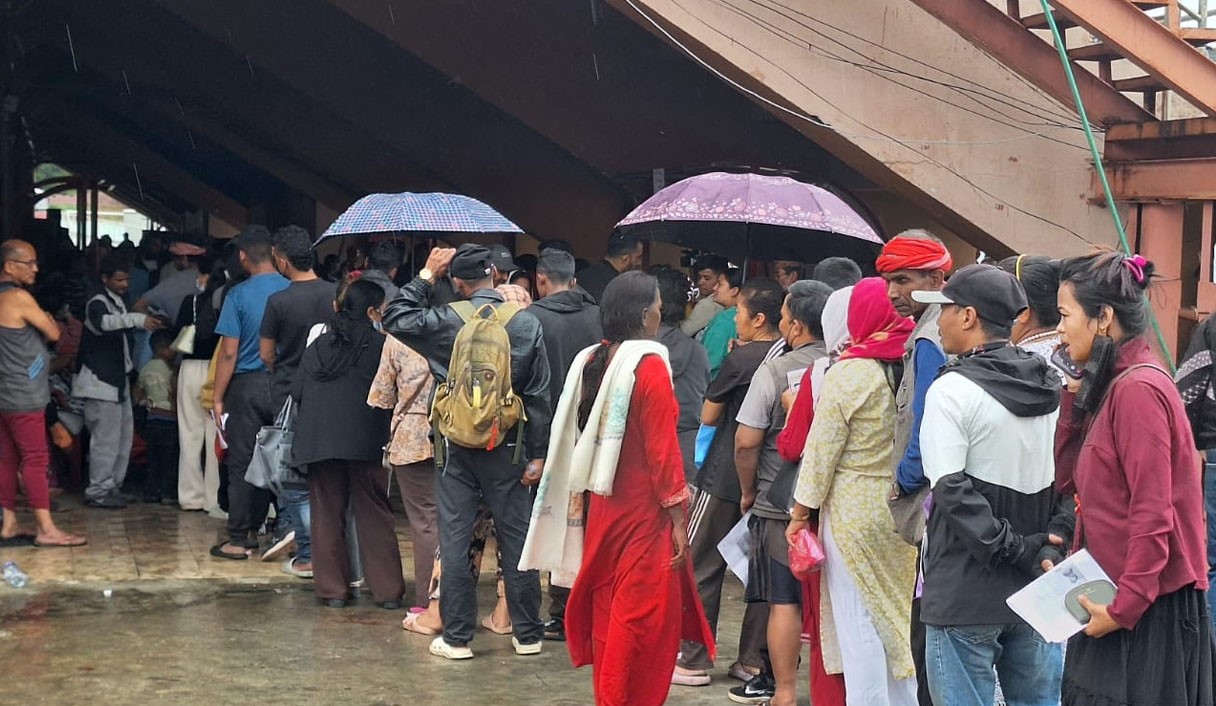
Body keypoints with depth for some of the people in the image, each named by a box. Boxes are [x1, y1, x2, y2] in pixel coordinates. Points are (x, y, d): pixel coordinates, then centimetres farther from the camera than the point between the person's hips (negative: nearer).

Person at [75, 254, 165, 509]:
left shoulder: (118, 303, 16)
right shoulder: (98, 303, -13)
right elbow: (104, 322, -37)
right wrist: (138, 320, -49)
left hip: (118, 380, 9)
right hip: (101, 381, -9)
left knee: (123, 435, 10)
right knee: (106, 437, -9)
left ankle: (112, 487, 18)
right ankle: (97, 492, -4)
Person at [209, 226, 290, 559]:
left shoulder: (237, 295, -9)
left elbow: (229, 352, -10)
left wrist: (217, 397, -4)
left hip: (247, 385, -3)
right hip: (286, 383, 3)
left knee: (242, 463, 2)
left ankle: (239, 540, 5)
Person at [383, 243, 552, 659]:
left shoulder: (447, 322, -11)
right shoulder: (527, 324, -5)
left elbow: (394, 319, 4)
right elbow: (538, 394, -2)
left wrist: (426, 276, 7)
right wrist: (537, 453, 4)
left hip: (459, 446, -1)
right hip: (507, 446, 1)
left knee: (455, 539, 6)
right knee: (516, 538, 9)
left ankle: (456, 637, 8)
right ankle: (528, 634, 16)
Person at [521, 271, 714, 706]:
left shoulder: (590, 362, 5)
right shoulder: (649, 365, -15)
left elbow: (577, 438, 8)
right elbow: (663, 448, -16)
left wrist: (581, 496, 15)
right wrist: (677, 517, -11)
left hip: (602, 507, 7)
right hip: (644, 512, -7)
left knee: (607, 613, 15)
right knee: (644, 620, 1)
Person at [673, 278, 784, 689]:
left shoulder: (741, 359, -13)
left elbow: (708, 415, -3)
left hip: (725, 478, -6)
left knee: (701, 568, 4)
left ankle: (694, 660, 5)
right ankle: (753, 660, 14)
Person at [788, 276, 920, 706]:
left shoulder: (848, 373, -13)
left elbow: (821, 449, -9)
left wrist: (801, 511, -1)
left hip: (854, 508, -5)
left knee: (858, 622, 3)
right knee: (899, 616, 15)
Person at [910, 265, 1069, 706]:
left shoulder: (953, 389, -12)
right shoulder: (1053, 388, 9)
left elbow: (952, 491, -19)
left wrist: (1014, 551, -16)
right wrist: (1051, 539, 0)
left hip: (967, 591, -6)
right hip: (1038, 589, 6)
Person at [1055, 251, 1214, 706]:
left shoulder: (1137, 389, -17)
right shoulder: (1111, 386, 12)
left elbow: (1153, 514, -21)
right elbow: (1068, 480, 12)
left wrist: (1123, 608, -19)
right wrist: (1074, 396, 5)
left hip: (1145, 609, -9)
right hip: (1120, 596, 9)